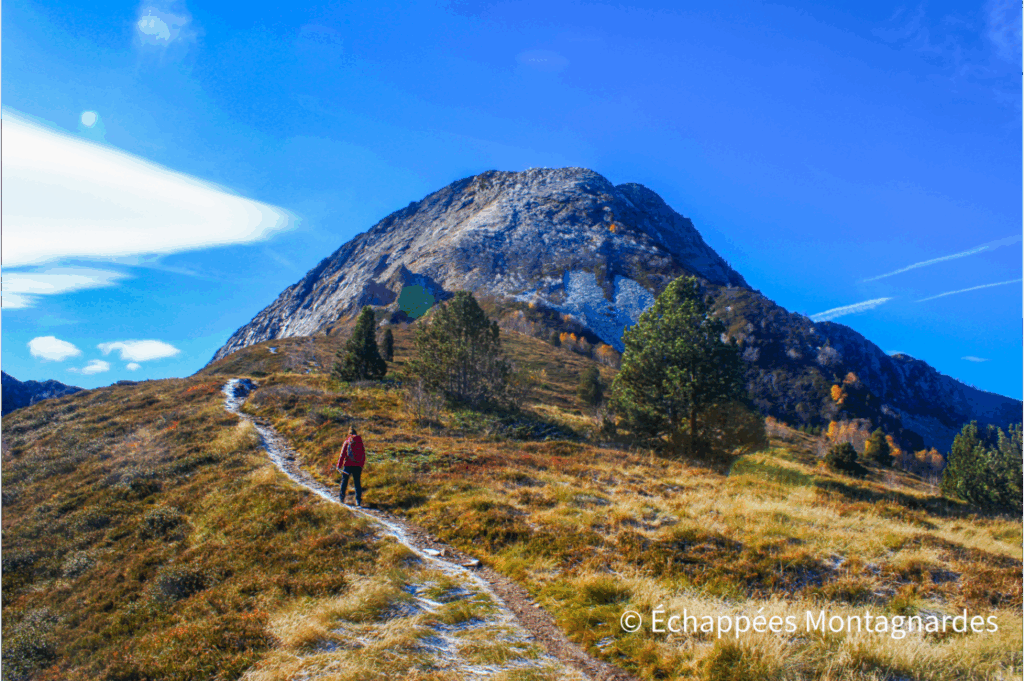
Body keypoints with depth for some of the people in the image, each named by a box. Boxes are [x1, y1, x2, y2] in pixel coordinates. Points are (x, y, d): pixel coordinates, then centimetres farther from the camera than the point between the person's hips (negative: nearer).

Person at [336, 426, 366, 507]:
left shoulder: (347, 442, -3)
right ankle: (358, 500, -2)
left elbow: (342, 454, -4)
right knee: (357, 482, 4)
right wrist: (362, 464, 18)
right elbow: (363, 454, 8)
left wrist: (339, 465, 1)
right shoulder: (360, 442, 5)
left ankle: (342, 496, 21)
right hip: (358, 465, 2)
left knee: (344, 480, 15)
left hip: (348, 464, -2)